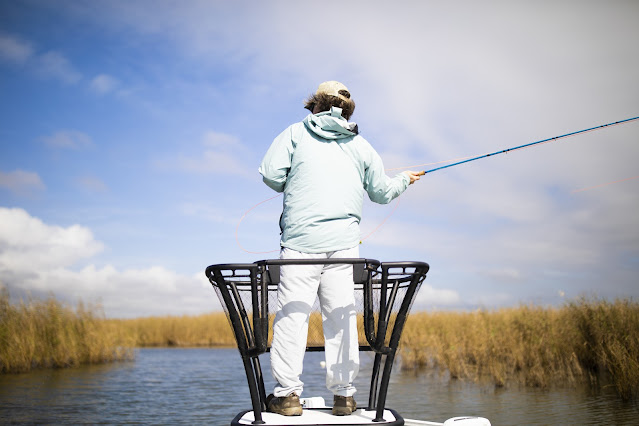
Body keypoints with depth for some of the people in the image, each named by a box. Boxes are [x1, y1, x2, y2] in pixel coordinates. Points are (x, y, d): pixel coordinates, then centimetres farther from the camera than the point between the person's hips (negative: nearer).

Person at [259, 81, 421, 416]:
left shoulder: (295, 133, 9)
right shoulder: (361, 145, 17)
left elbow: (271, 175, 0)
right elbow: (382, 193, 21)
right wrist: (404, 180, 42)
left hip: (301, 238, -2)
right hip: (343, 242, 2)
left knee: (292, 313, -2)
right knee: (341, 314, 4)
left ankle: (287, 393, -3)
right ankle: (343, 394, 7)